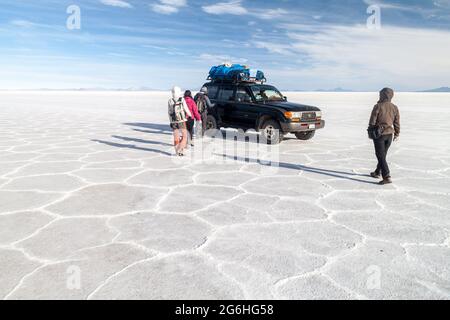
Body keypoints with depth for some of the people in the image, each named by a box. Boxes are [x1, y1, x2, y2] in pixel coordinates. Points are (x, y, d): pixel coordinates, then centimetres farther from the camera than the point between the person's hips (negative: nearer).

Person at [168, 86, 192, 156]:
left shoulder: (170, 101, 3)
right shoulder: (182, 100, -6)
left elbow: (169, 112, 7)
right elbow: (186, 110, -2)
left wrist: (171, 121, 16)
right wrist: (190, 115, 18)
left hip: (173, 122, 3)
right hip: (181, 121, -3)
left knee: (176, 137, 11)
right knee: (184, 136, 6)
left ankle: (177, 151, 14)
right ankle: (180, 150, -6)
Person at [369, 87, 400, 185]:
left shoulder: (378, 106, -13)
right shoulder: (395, 107, 3)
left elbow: (372, 121, -10)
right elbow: (397, 122, 8)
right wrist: (397, 134, 18)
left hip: (379, 134, -6)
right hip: (389, 134, 6)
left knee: (381, 156, -4)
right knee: (383, 154, 19)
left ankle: (387, 177, -12)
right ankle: (377, 173, 33)